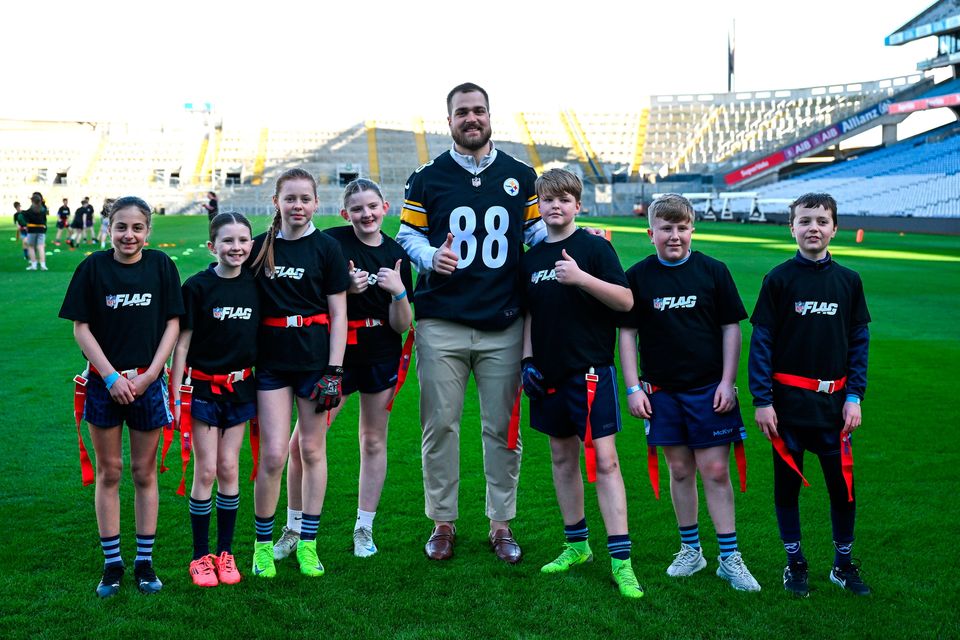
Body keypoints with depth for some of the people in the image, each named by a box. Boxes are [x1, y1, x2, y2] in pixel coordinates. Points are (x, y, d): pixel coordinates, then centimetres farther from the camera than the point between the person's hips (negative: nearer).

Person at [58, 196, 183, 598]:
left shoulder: (161, 266, -2)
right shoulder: (93, 267, -4)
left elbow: (172, 324, 0)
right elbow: (81, 328, -3)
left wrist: (151, 373, -9)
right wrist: (111, 376, -10)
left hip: (147, 382, 0)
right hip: (104, 383, 0)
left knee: (145, 473, 8)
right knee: (109, 473, 8)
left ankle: (145, 562, 19)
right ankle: (112, 564, 18)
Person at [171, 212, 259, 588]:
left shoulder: (254, 285, 2)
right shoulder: (198, 286, -9)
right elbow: (182, 342, -6)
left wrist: (263, 389, 10)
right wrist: (177, 393, -9)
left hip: (239, 387, 3)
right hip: (203, 385, -3)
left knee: (229, 468, 8)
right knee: (206, 469, -1)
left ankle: (225, 553, 18)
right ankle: (200, 555, 11)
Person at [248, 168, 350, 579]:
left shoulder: (327, 248, 0)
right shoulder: (260, 247, 6)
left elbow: (338, 314, 0)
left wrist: (334, 369, -6)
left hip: (315, 359, -1)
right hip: (271, 361, 1)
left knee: (312, 449, 6)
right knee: (273, 455, -4)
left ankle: (307, 543, 18)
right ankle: (263, 544, 12)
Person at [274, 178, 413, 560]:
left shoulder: (396, 255, 2)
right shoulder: (330, 243, -6)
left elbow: (402, 325, 0)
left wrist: (398, 291, -17)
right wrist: (345, 289, -18)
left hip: (381, 357, 3)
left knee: (373, 442, 10)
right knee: (302, 443, -5)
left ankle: (364, 529, 23)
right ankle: (293, 529, 12)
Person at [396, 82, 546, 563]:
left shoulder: (520, 176, 11)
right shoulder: (427, 178, 7)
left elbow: (537, 232, 17)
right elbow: (408, 234, 9)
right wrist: (431, 257, -11)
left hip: (504, 324, 1)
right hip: (441, 322, -1)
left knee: (503, 427, 4)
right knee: (439, 424, 2)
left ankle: (501, 523, 17)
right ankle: (443, 522, 16)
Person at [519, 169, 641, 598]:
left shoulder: (594, 247, -4)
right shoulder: (531, 258, 11)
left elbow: (626, 301, -11)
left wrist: (581, 277, -22)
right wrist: (527, 361, 7)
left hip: (590, 369, -6)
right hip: (549, 373, 6)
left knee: (603, 459, -9)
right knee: (562, 457, 13)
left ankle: (620, 560, -7)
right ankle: (577, 545, 27)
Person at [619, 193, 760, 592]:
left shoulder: (713, 271, 0)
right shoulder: (638, 276, 1)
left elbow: (731, 328, 3)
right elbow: (627, 333, 5)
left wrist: (727, 381, -3)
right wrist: (633, 387, 0)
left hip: (708, 389, -1)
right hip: (662, 391, 1)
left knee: (715, 471, -2)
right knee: (680, 471, 10)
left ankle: (729, 558, 7)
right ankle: (690, 550, 24)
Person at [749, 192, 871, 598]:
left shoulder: (848, 281, 4)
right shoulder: (779, 279, -4)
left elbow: (859, 342, 6)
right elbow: (761, 340, -4)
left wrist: (854, 397, -1)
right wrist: (762, 400, -9)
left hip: (833, 401, 2)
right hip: (787, 398, -2)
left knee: (842, 484, 4)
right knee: (787, 481, 8)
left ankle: (844, 563, 22)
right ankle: (795, 563, 22)